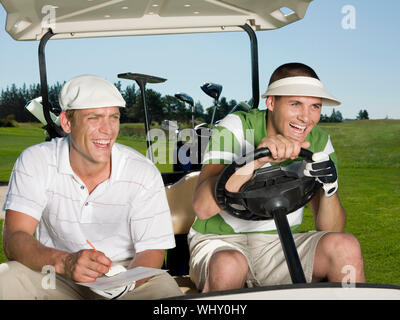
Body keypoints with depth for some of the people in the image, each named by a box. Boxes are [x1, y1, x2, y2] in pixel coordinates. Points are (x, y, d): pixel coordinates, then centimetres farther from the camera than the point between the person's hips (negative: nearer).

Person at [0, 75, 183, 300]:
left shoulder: (144, 173, -12)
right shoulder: (35, 161, -11)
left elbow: (152, 249, -9)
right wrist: (64, 262, -39)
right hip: (54, 274, 1)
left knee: (168, 292, -29)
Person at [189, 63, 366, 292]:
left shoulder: (319, 142, 0)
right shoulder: (237, 128, -12)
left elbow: (332, 230, -3)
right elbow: (203, 207, -27)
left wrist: (330, 188, -25)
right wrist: (256, 159, -39)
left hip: (281, 244, 3)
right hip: (222, 240, -3)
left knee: (346, 246, -22)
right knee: (229, 265, -37)